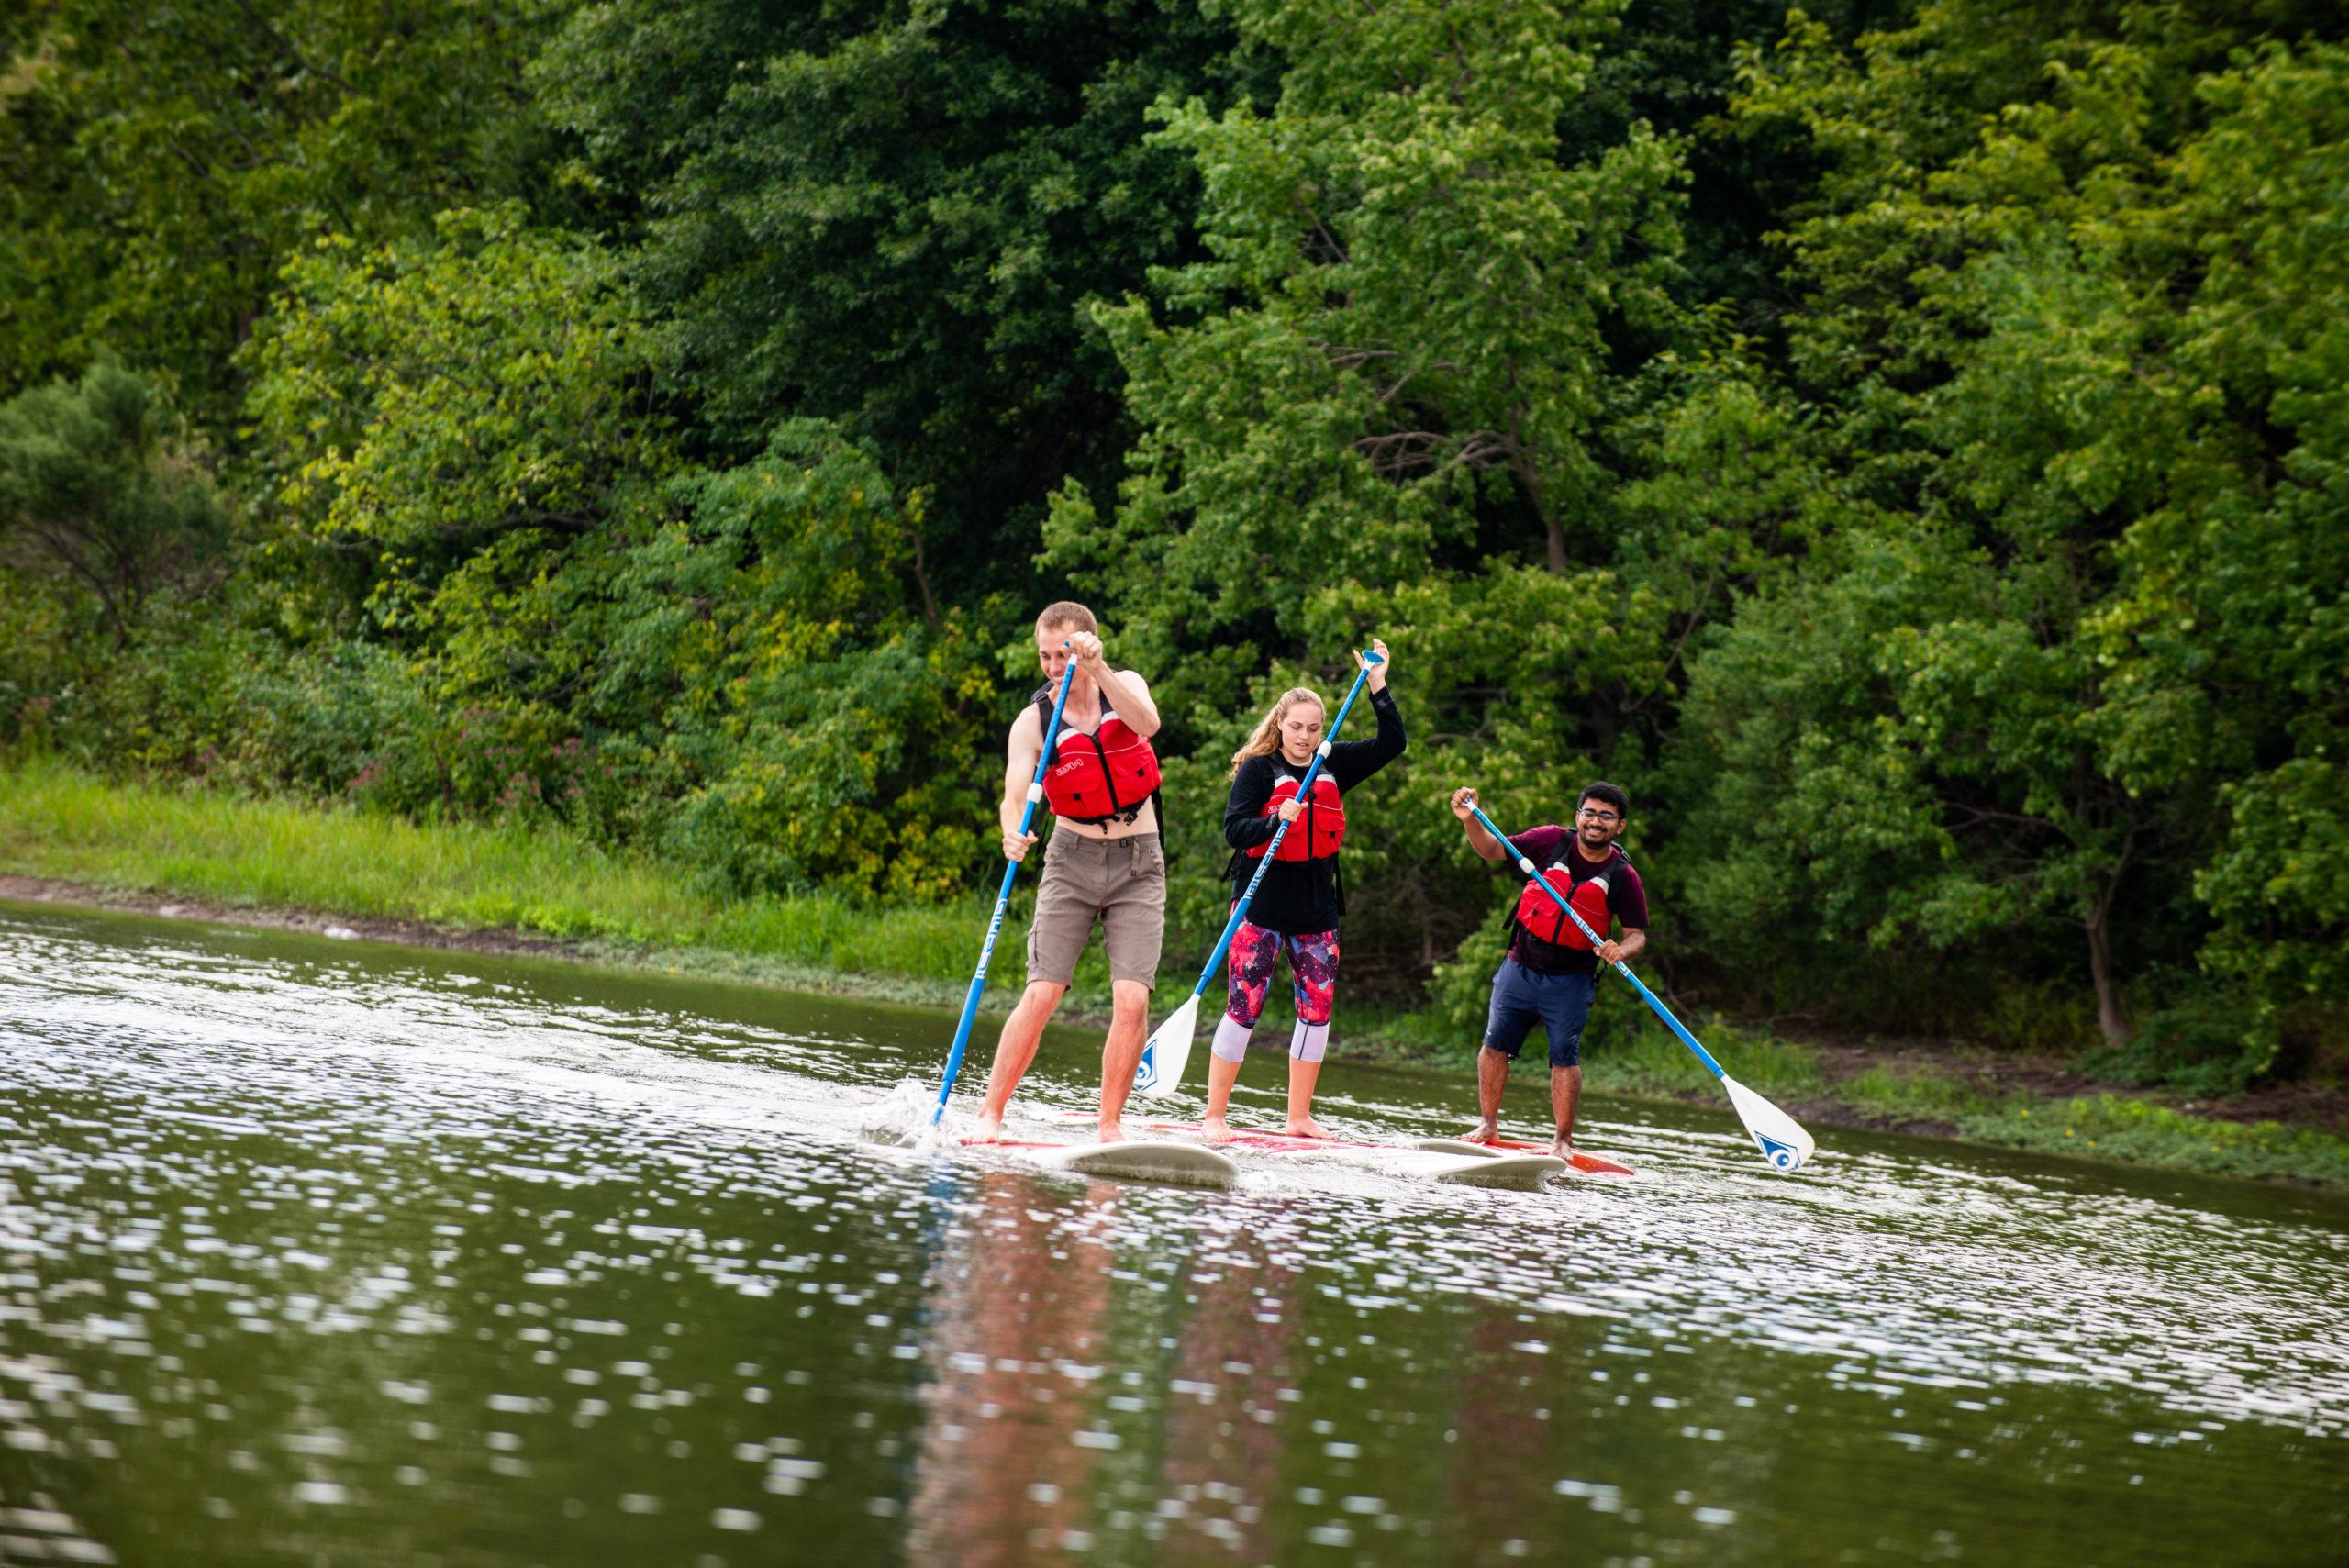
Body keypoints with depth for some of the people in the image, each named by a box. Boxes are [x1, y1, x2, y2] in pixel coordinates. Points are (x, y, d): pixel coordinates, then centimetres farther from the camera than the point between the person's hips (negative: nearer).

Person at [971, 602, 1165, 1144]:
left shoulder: (1124, 686, -1)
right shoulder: (1033, 722, -5)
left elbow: (1146, 722, -24)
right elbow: (1014, 795, -18)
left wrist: (1097, 668, -37)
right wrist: (1013, 832, -40)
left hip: (1138, 865, 0)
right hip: (1072, 861, 0)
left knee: (1131, 1000, -13)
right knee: (1041, 995, -12)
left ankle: (1110, 1125, -6)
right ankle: (990, 1114, -6)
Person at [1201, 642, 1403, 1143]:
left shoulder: (1334, 765, 8)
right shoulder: (1258, 768, -6)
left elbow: (1392, 744, 9)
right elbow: (1233, 830, -12)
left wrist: (1378, 687, -1)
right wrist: (1276, 821, -29)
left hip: (1317, 908, 6)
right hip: (1262, 905, -6)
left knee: (1318, 1007, 6)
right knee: (1244, 1006, -8)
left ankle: (1299, 1117, 16)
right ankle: (1214, 1117, -4)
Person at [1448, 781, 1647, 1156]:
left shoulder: (1623, 877, -8)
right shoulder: (1552, 842, -5)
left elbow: (1636, 934, -6)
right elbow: (1493, 850, 2)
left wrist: (1620, 950, -28)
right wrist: (1470, 820, -16)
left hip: (1570, 981, -2)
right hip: (1521, 967, 2)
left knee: (1564, 1056, -5)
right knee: (1496, 1044, 3)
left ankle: (1564, 1142, 3)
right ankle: (1488, 1126, 15)